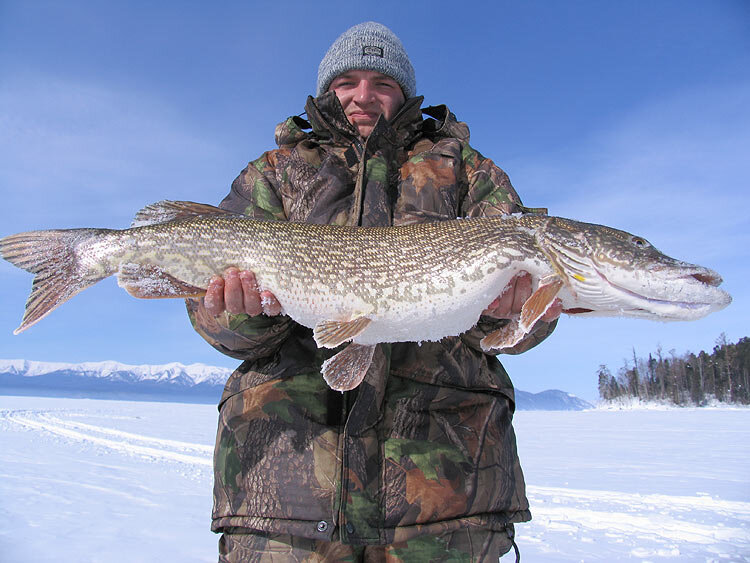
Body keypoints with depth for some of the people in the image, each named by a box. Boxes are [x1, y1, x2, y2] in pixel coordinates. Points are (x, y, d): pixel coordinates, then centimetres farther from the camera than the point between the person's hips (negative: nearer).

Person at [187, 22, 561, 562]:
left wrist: (506, 307, -16)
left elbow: (529, 282, 7)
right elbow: (211, 300, 8)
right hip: (287, 440, 0)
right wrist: (247, 311, -15)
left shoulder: (467, 171, 19)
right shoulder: (274, 172, 19)